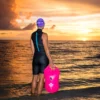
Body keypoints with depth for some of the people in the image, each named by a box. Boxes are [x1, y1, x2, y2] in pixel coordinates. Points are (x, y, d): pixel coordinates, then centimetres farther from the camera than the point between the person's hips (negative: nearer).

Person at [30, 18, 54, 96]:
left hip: (35, 58, 6)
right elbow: (46, 49, -17)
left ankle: (33, 94, 21)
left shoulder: (32, 35, 8)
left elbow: (32, 49, 12)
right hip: (44, 58, -6)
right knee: (41, 78, -2)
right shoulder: (44, 35, -12)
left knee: (35, 77, 14)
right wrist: (51, 61, -15)